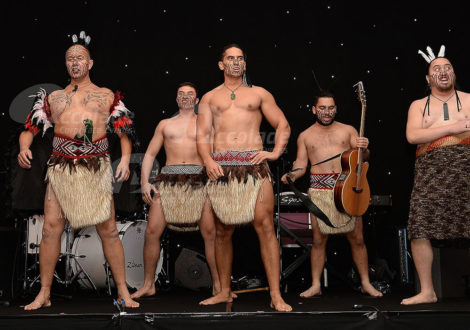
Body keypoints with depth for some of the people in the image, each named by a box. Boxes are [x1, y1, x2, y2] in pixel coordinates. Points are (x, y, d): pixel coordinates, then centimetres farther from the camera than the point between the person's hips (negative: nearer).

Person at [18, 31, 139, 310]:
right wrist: (24, 147, -4)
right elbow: (29, 129, 17)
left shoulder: (107, 96, 14)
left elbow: (124, 132, 9)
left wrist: (125, 157, -8)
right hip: (61, 168, 2)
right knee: (51, 228, -2)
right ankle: (44, 294, 10)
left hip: (97, 169, -2)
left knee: (108, 229, -2)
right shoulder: (54, 98, 19)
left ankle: (123, 291, 7)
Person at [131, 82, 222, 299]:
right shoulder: (165, 124, 19)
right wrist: (144, 182, 4)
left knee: (210, 233, -7)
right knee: (152, 231, -5)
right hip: (168, 181, 1)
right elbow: (150, 154, 17)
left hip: (198, 181, -1)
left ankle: (217, 284, 4)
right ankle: (148, 285, 8)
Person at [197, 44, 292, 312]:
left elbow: (283, 125, 15)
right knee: (223, 231, 6)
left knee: (265, 226, -10)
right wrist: (208, 160, -8)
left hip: (254, 165, -1)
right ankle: (225, 292, 18)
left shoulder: (259, 94, 17)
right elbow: (203, 134, 10)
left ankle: (276, 295, -8)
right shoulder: (210, 98, 19)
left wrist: (276, 152, -1)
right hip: (221, 167, 2)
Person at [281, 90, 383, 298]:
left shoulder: (348, 131, 14)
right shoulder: (305, 136, 14)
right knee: (319, 240, 0)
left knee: (357, 239, 2)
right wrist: (292, 175, -11)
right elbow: (301, 163, 10)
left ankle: (365, 283, 13)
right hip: (319, 190, 0)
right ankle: (316, 285, 9)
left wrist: (363, 148, -14)